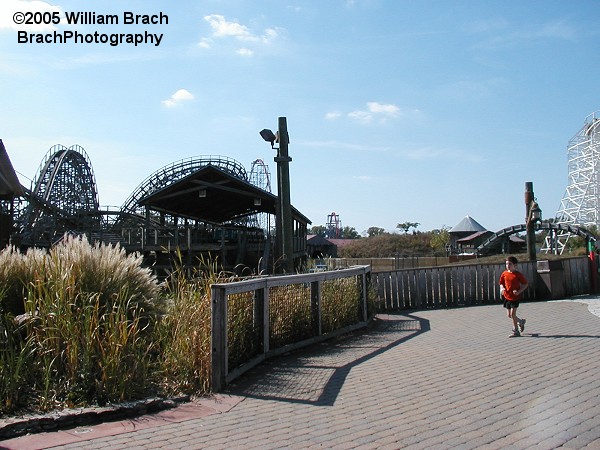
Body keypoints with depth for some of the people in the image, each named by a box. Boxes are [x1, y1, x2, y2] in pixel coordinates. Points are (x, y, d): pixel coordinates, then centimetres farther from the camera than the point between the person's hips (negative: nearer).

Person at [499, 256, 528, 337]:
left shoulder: (518, 274, -9)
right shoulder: (504, 274, 3)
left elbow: (525, 284, -3)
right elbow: (501, 283, 13)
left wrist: (519, 291, -17)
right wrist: (502, 288, -9)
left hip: (515, 297, -5)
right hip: (507, 296, 5)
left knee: (513, 314, -9)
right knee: (509, 315, 10)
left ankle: (516, 331, 5)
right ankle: (521, 322, 39)